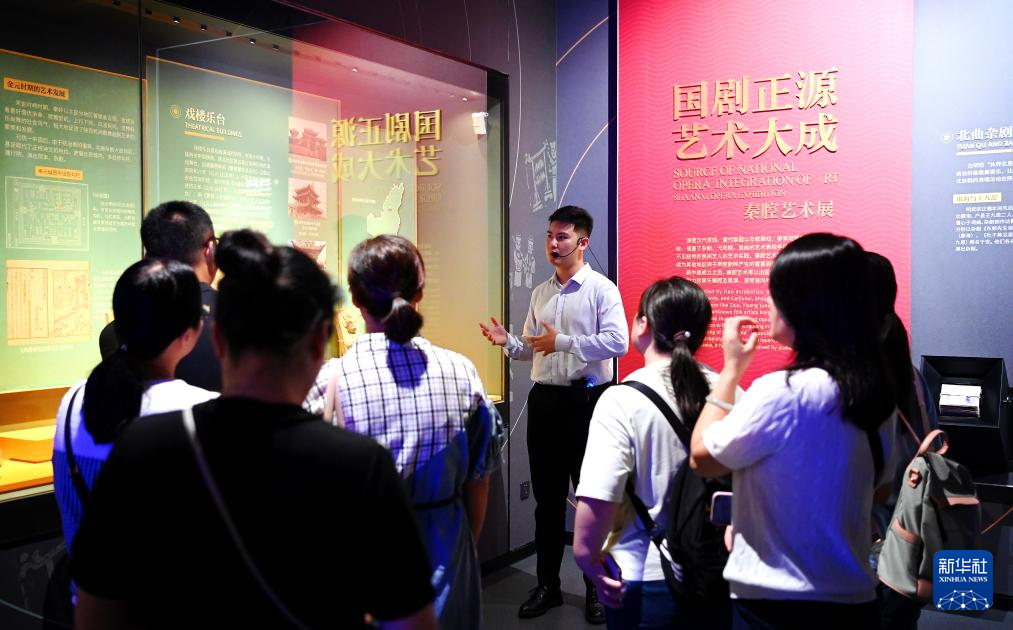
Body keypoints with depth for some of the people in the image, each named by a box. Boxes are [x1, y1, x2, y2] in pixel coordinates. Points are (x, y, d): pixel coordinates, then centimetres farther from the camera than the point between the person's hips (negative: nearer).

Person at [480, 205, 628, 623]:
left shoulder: (600, 289, -6)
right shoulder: (540, 293, 14)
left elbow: (618, 342, -19)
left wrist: (564, 342, -20)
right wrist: (507, 342, -3)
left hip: (587, 399, -6)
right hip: (544, 399, 6)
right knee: (547, 497, 13)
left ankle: (597, 588, 20)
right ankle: (547, 585, 26)